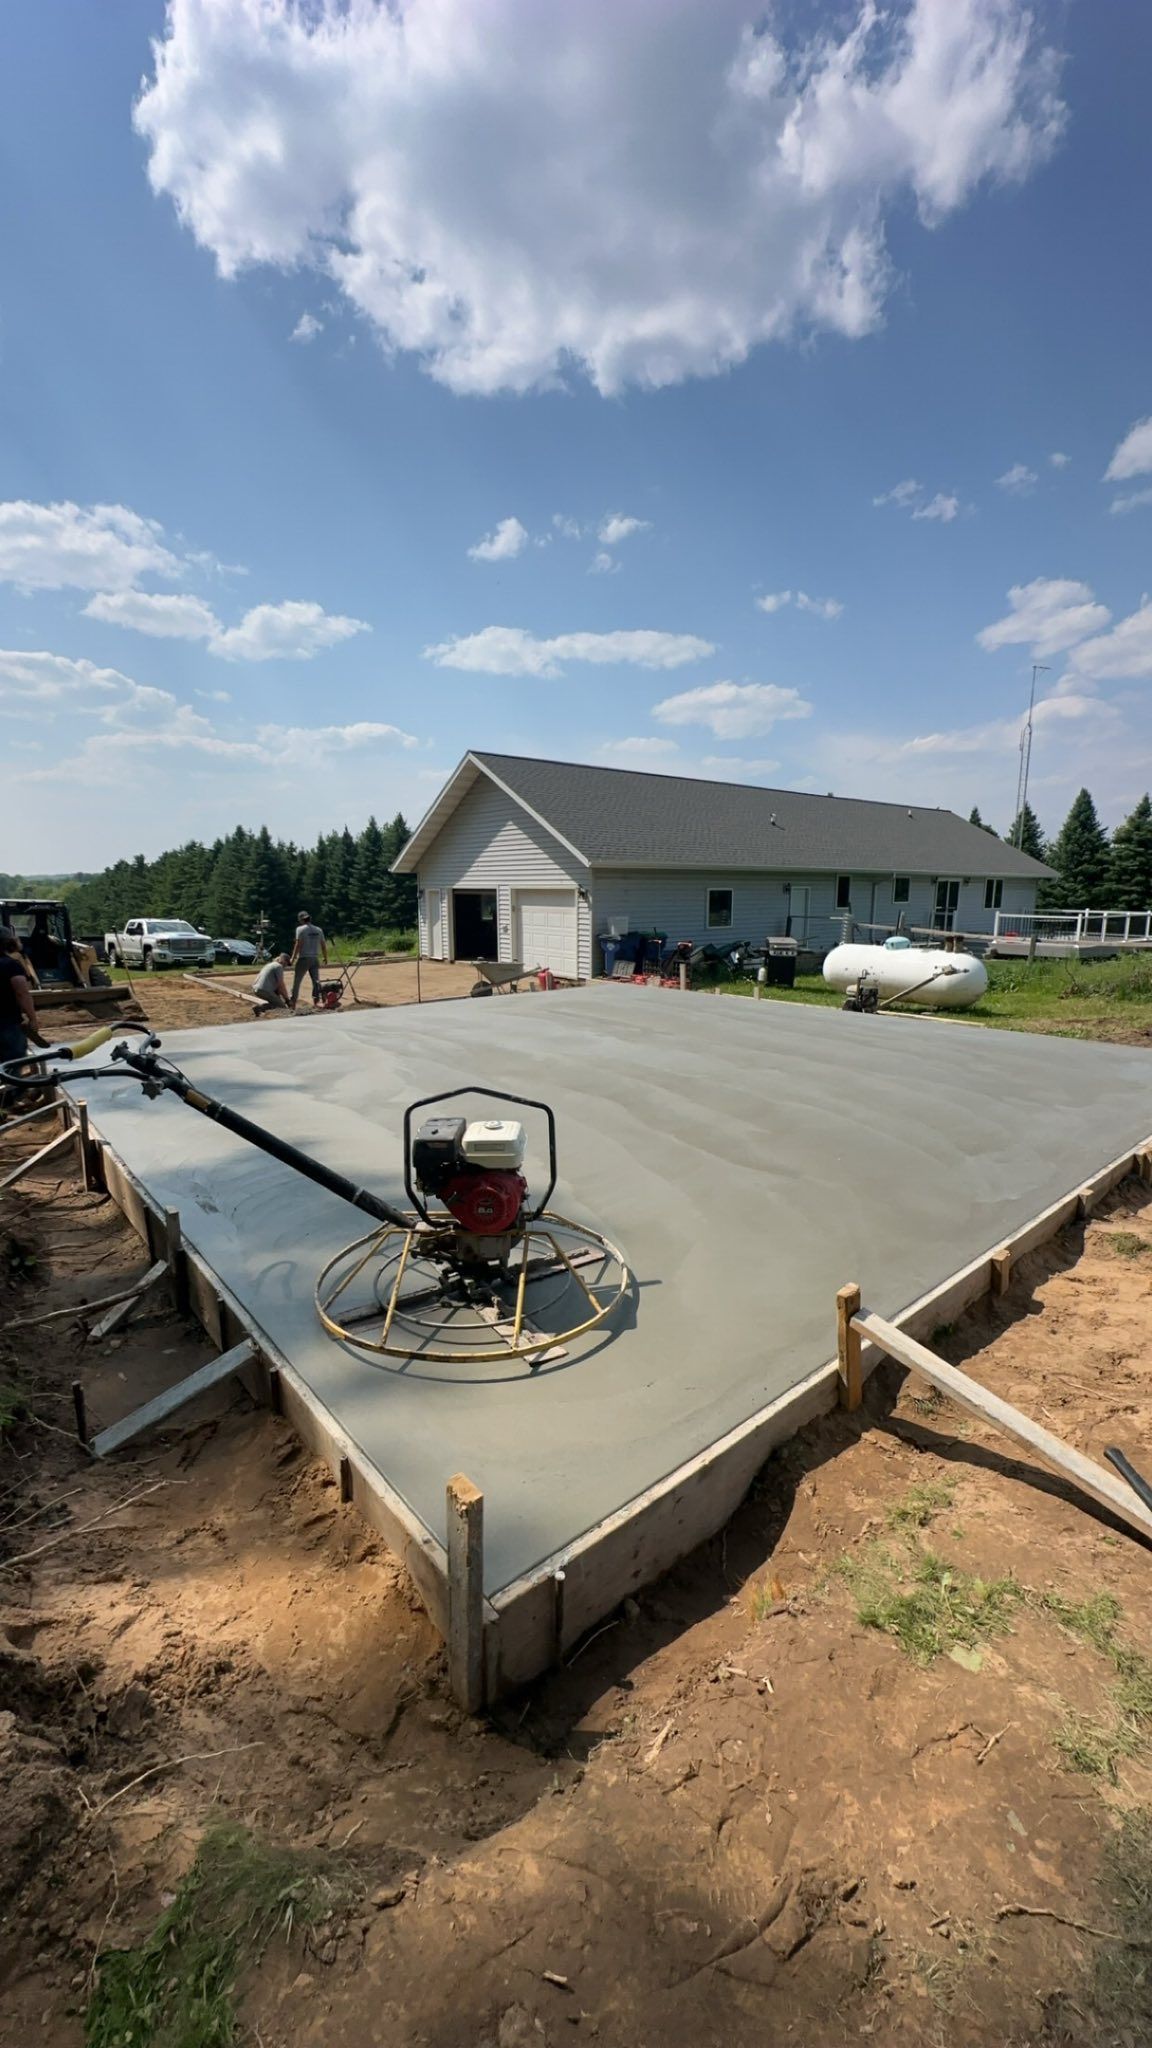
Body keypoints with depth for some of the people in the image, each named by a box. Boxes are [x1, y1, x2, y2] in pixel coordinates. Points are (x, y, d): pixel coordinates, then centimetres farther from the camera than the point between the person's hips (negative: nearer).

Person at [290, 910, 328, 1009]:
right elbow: (324, 945, 9)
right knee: (316, 981, 4)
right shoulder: (318, 930, 8)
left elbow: (298, 945, -12)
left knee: (296, 981, 3)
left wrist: (293, 957, -8)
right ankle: (316, 1002, -1)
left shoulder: (300, 929, -7)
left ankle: (292, 1003, 6)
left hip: (303, 958, -4)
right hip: (315, 959, 4)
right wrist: (325, 958, 18)